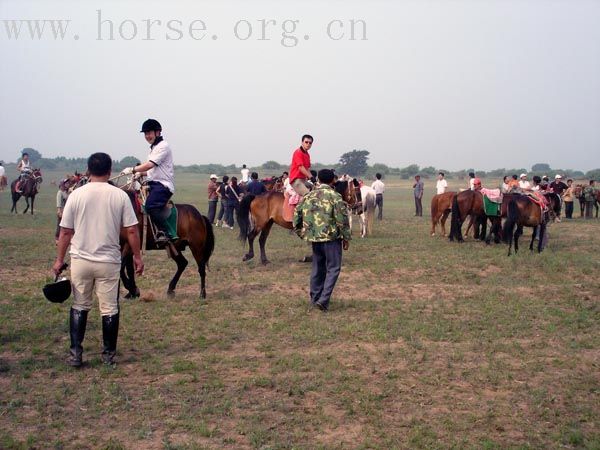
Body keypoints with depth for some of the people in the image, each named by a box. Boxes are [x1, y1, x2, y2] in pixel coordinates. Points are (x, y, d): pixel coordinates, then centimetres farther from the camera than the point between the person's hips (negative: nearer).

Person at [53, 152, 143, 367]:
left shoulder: (77, 195, -4)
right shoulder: (120, 196, -6)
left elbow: (65, 232, -1)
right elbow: (132, 230, -6)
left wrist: (59, 260, 10)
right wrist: (137, 257, 6)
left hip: (81, 260, 1)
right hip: (109, 261, -1)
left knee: (79, 307, 14)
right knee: (109, 309, 9)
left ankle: (75, 354, 13)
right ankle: (109, 354, 16)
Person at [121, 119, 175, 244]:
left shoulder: (163, 146, -9)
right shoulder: (154, 148, 22)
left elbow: (150, 165, -21)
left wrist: (133, 170, -17)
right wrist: (140, 173, 11)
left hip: (163, 184, -11)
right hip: (154, 183, 11)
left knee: (151, 205, -31)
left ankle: (164, 233, -29)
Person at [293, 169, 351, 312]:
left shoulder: (308, 196, 8)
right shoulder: (335, 197, -10)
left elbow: (297, 213, 12)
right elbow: (342, 220, -12)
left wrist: (301, 233, 21)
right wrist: (346, 238, -2)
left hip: (314, 238, 6)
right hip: (331, 238, -6)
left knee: (317, 268, 17)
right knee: (333, 268, 1)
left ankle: (315, 298, 24)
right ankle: (323, 300, -8)